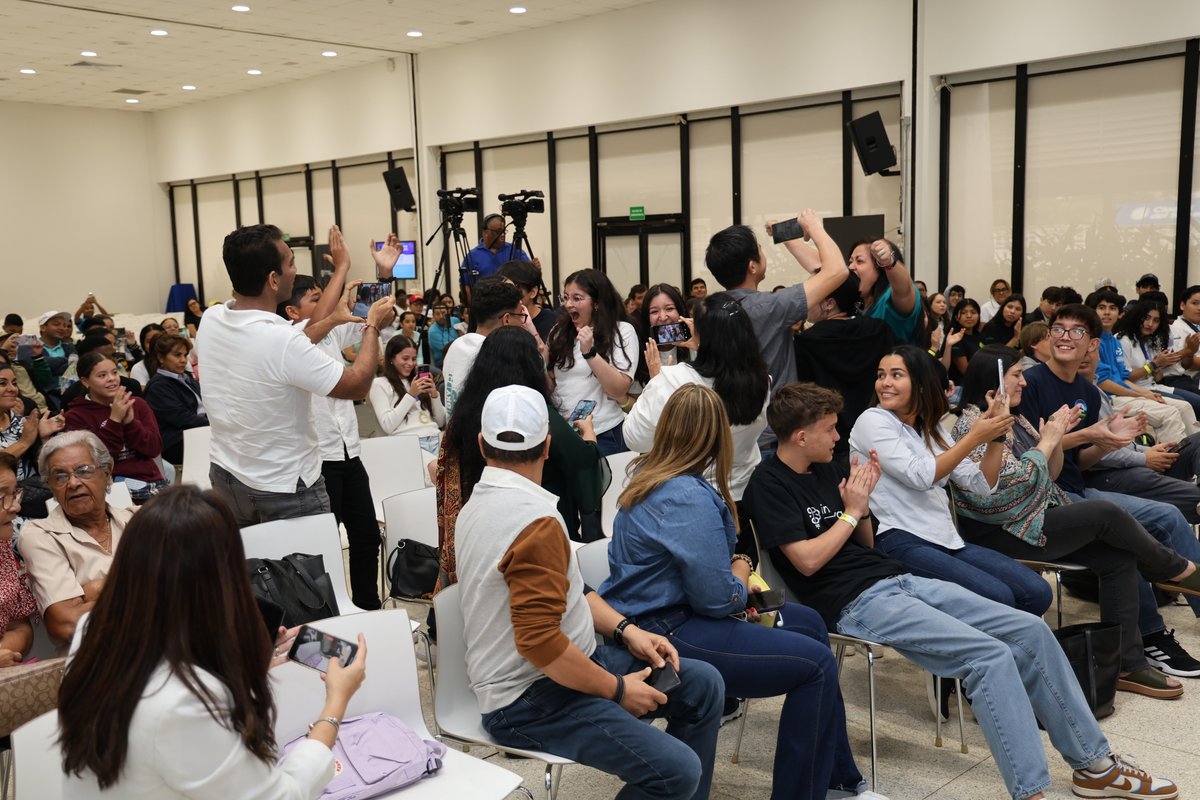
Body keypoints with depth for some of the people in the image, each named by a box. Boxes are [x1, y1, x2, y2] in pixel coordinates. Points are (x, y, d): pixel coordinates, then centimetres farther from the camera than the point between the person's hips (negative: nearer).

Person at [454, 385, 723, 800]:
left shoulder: (484, 502, 7)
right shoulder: (536, 521, -24)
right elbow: (540, 641, -29)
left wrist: (626, 629, 6)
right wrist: (618, 690, -16)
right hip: (530, 701, -10)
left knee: (702, 684, 9)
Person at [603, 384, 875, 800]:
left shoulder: (646, 473, 6)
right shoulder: (690, 500, -24)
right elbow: (720, 599, -22)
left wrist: (734, 566, 6)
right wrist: (742, 573, -1)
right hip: (666, 634, -11)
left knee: (808, 622, 17)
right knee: (818, 664, -10)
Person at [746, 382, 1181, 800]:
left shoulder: (825, 470, 16)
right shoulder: (769, 484, -8)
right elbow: (807, 560, -16)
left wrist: (861, 502, 1)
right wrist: (852, 511, -7)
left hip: (897, 578, 9)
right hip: (855, 601, -9)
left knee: (1031, 631, -1)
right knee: (991, 656, -25)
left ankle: (1095, 763, 8)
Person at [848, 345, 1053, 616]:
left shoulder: (931, 428, 18)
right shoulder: (872, 421, -3)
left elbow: (981, 484, 13)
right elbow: (919, 476, -14)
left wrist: (996, 436, 1)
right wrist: (973, 437, -11)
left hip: (947, 541, 7)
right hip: (901, 544, -7)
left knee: (1038, 593, -6)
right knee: (998, 598, -23)